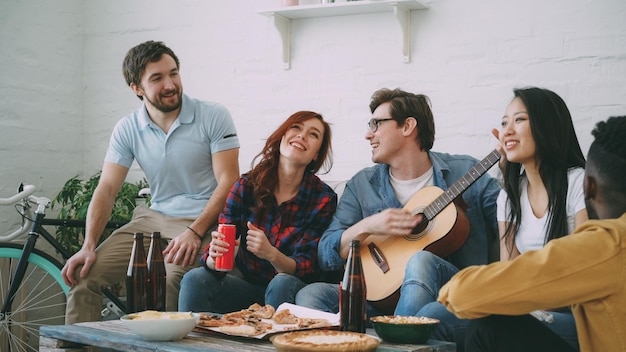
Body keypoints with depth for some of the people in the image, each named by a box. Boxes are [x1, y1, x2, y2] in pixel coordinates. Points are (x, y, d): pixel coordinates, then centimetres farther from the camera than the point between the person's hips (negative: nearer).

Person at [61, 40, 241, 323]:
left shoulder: (214, 117, -7)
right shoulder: (128, 129, 4)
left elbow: (228, 182, -10)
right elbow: (107, 188, 0)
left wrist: (194, 232, -23)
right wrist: (88, 247, -14)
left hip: (204, 221, -4)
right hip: (154, 219, 4)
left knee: (166, 283, -32)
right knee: (82, 275, -10)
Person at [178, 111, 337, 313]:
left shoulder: (323, 198, -8)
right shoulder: (247, 186, -3)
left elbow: (306, 267, -11)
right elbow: (220, 240, -4)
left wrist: (272, 255, -32)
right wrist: (213, 258, -29)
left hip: (291, 289, -1)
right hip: (246, 284, 2)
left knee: (282, 283, -35)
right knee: (195, 279, -25)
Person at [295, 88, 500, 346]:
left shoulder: (466, 172, 5)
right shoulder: (361, 185, 11)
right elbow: (326, 255, 6)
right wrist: (365, 228, -12)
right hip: (385, 294, 3)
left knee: (421, 261, -35)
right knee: (310, 295, -20)